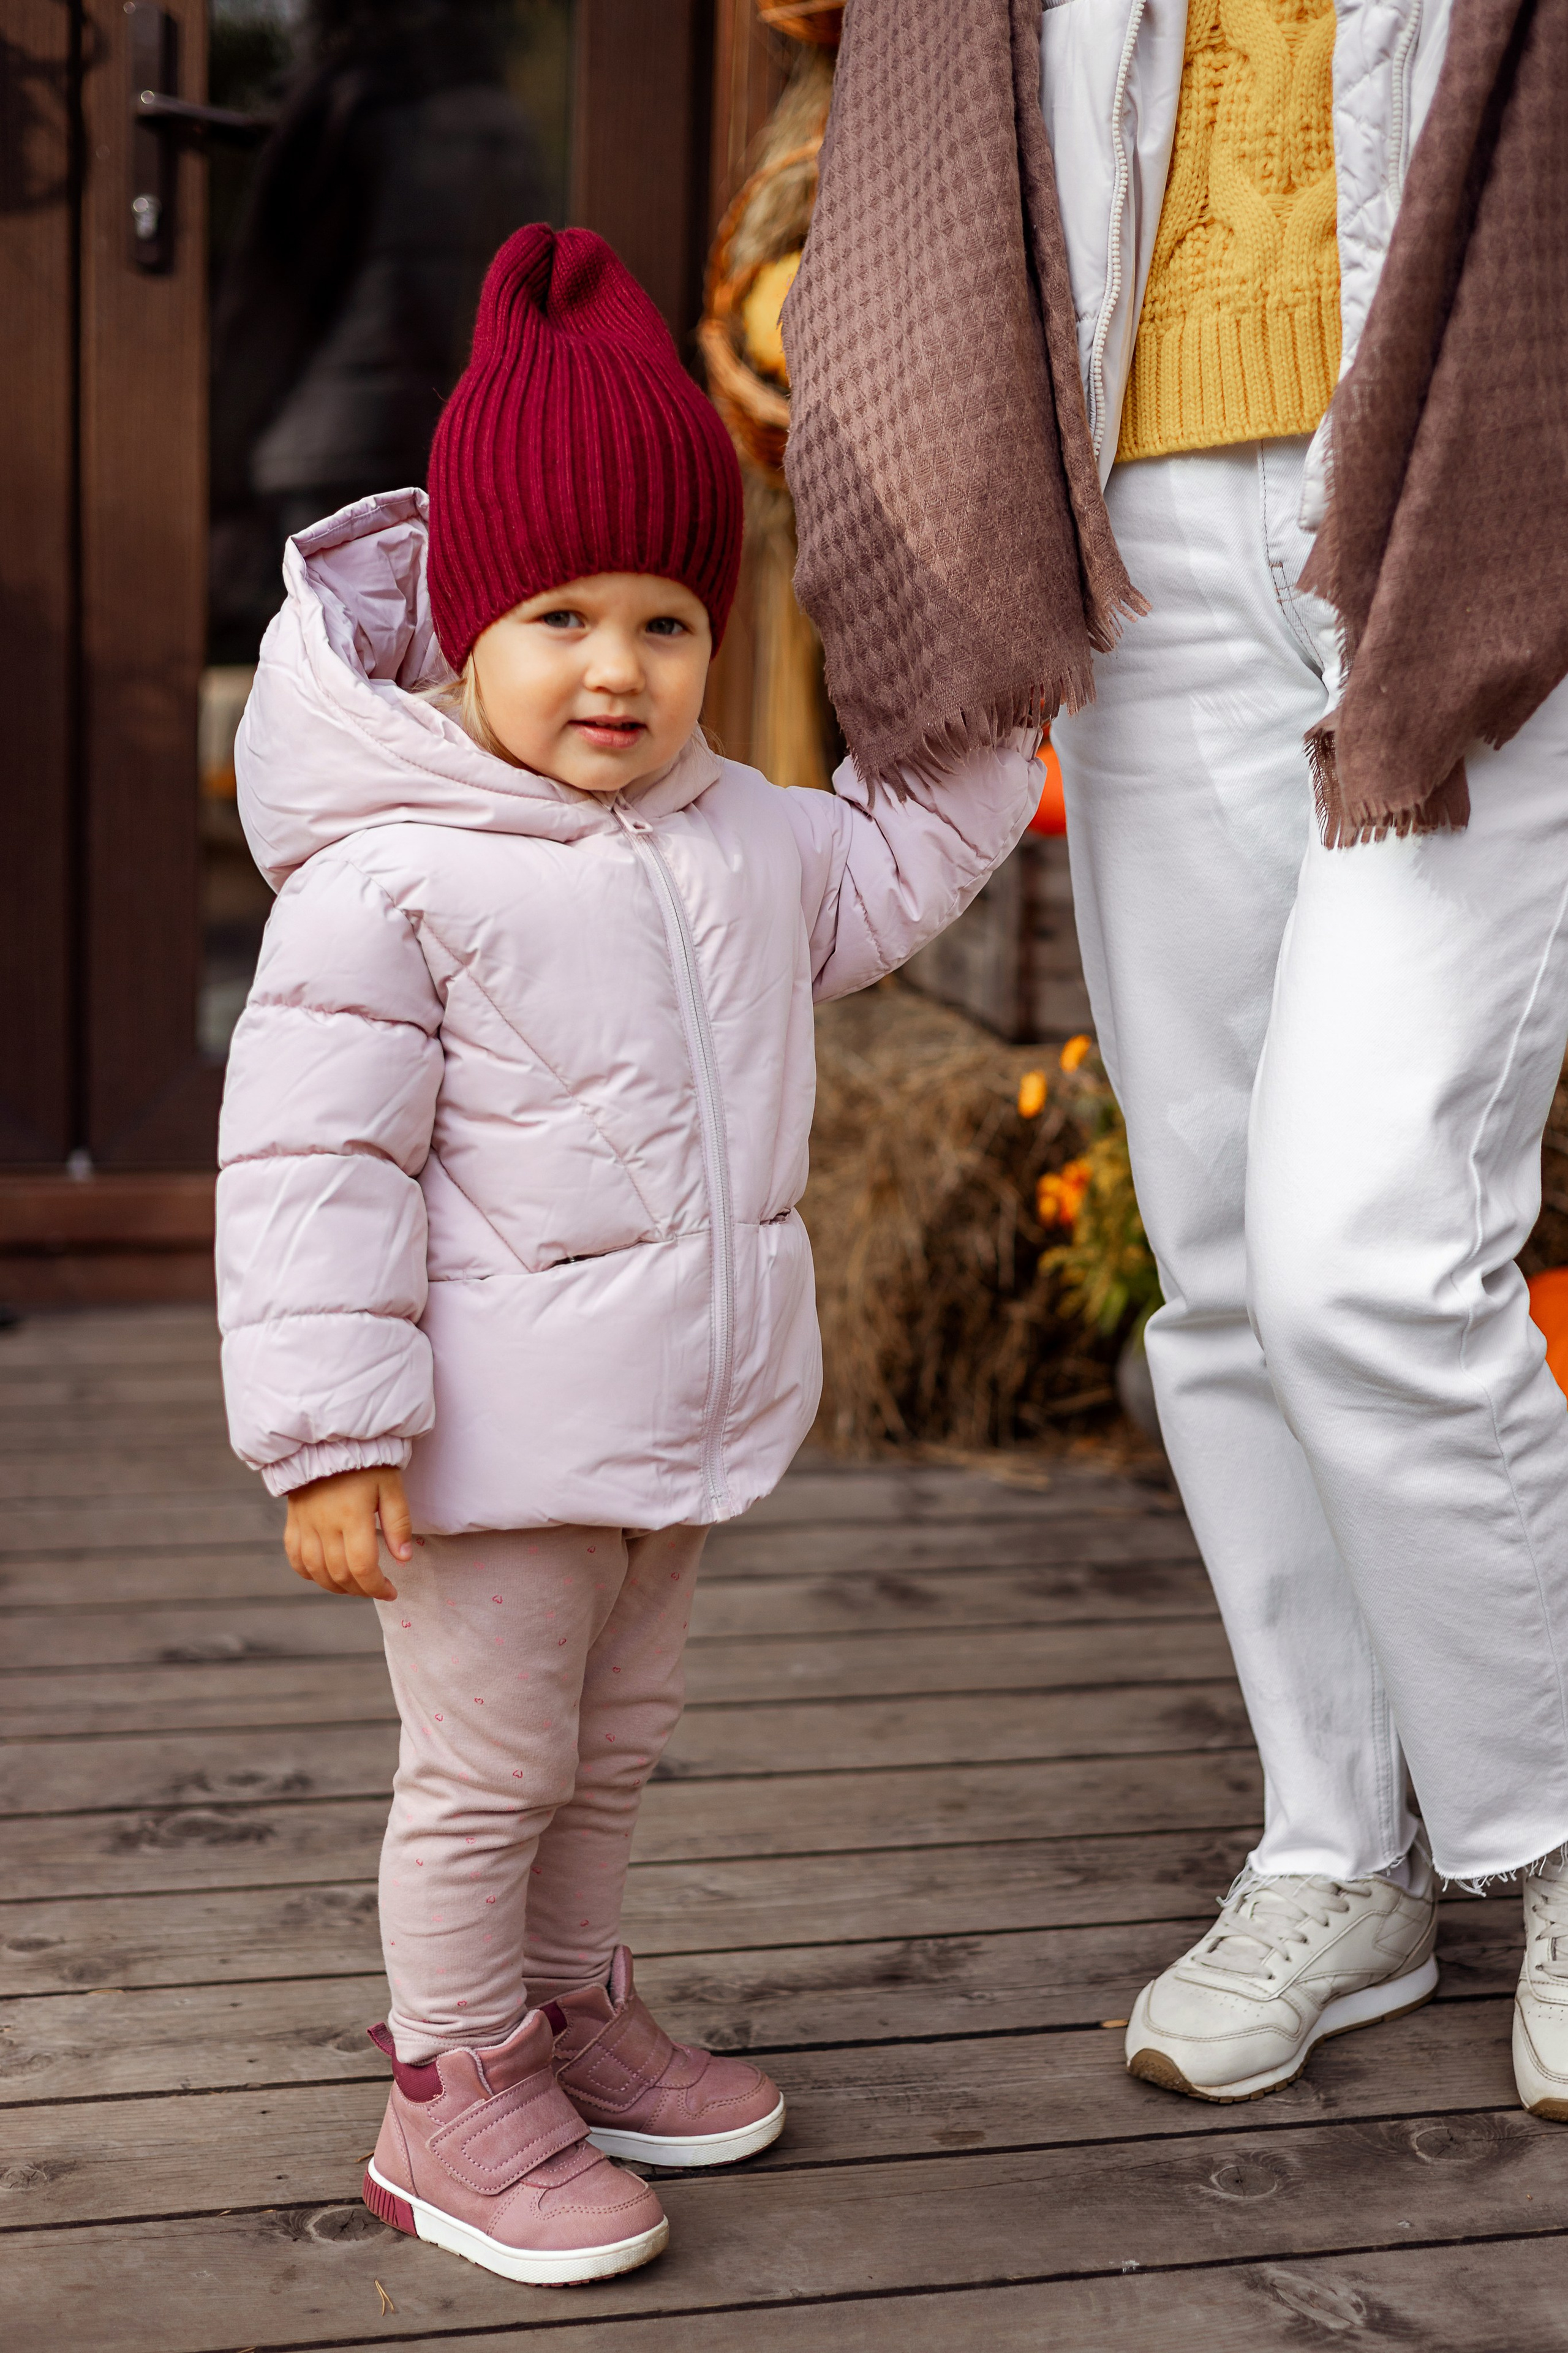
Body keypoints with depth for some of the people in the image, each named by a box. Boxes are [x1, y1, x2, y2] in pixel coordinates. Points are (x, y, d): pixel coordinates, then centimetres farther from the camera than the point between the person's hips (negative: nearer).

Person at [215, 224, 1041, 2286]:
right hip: (500, 1438, -7)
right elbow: (311, 1162, -19)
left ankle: (574, 2007, 40)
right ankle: (456, 2092, 21)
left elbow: (878, 890, 27)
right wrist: (332, 1435, -21)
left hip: (685, 1410, 8)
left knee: (617, 1744, 21)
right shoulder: (387, 877, -19)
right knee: (487, 1768, 4)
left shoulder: (732, 830, 6)